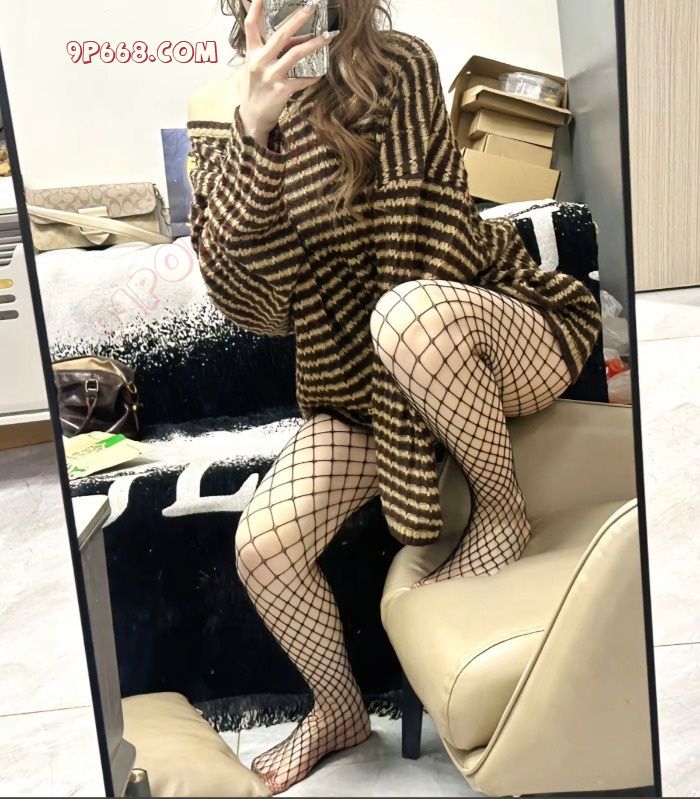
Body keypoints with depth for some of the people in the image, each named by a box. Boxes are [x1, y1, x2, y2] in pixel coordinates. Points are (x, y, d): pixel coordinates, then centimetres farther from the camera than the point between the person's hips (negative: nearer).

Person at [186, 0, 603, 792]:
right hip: (353, 384, 4)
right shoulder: (218, 115, -3)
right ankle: (337, 709, 18)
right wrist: (251, 133, -27)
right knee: (262, 545, -13)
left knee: (407, 311, -37)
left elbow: (426, 239, -14)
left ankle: (504, 512, -9)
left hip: (494, 335, -3)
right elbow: (250, 305, -15)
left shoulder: (399, 66, -12)